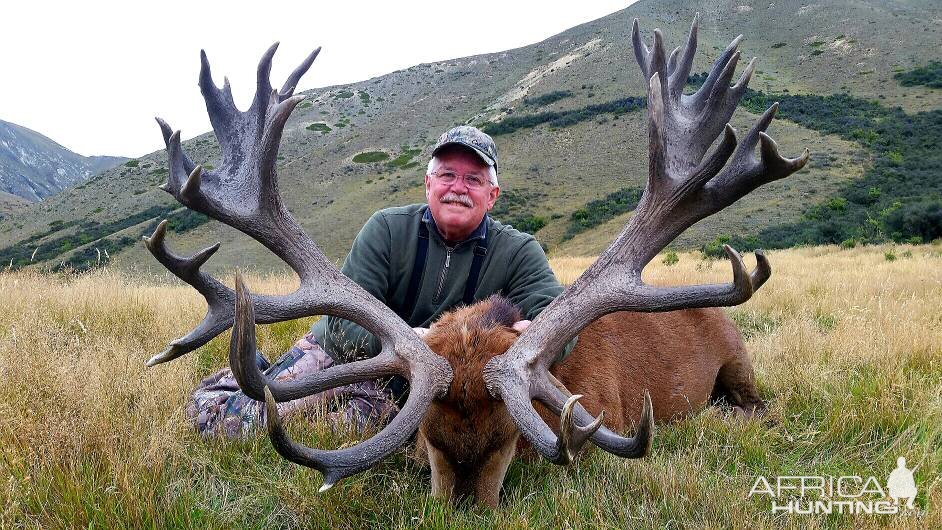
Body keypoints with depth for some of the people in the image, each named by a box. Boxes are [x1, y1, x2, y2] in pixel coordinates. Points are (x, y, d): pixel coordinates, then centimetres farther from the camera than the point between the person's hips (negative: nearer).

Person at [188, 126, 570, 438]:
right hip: (336, 353, -1)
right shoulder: (388, 228, -14)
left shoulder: (517, 252, -11)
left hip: (410, 384, 2)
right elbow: (343, 319, -20)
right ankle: (256, 371, 25)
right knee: (210, 412, -12)